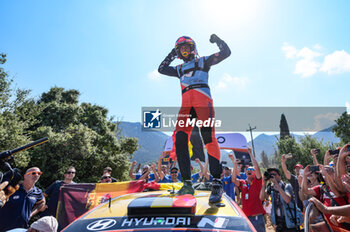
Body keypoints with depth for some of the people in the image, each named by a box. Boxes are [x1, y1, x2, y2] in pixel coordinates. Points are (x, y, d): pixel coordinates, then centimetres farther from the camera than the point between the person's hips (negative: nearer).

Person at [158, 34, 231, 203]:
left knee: (209, 137, -22)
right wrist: (171, 55, 41)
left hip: (203, 101, -4)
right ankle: (187, 184, -12)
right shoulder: (179, 69, 34)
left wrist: (217, 40, 17)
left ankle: (217, 183, -21)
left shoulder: (203, 62, 22)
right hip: (186, 105, 4)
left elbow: (226, 52, 19)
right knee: (179, 139, -14)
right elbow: (161, 69, 41)